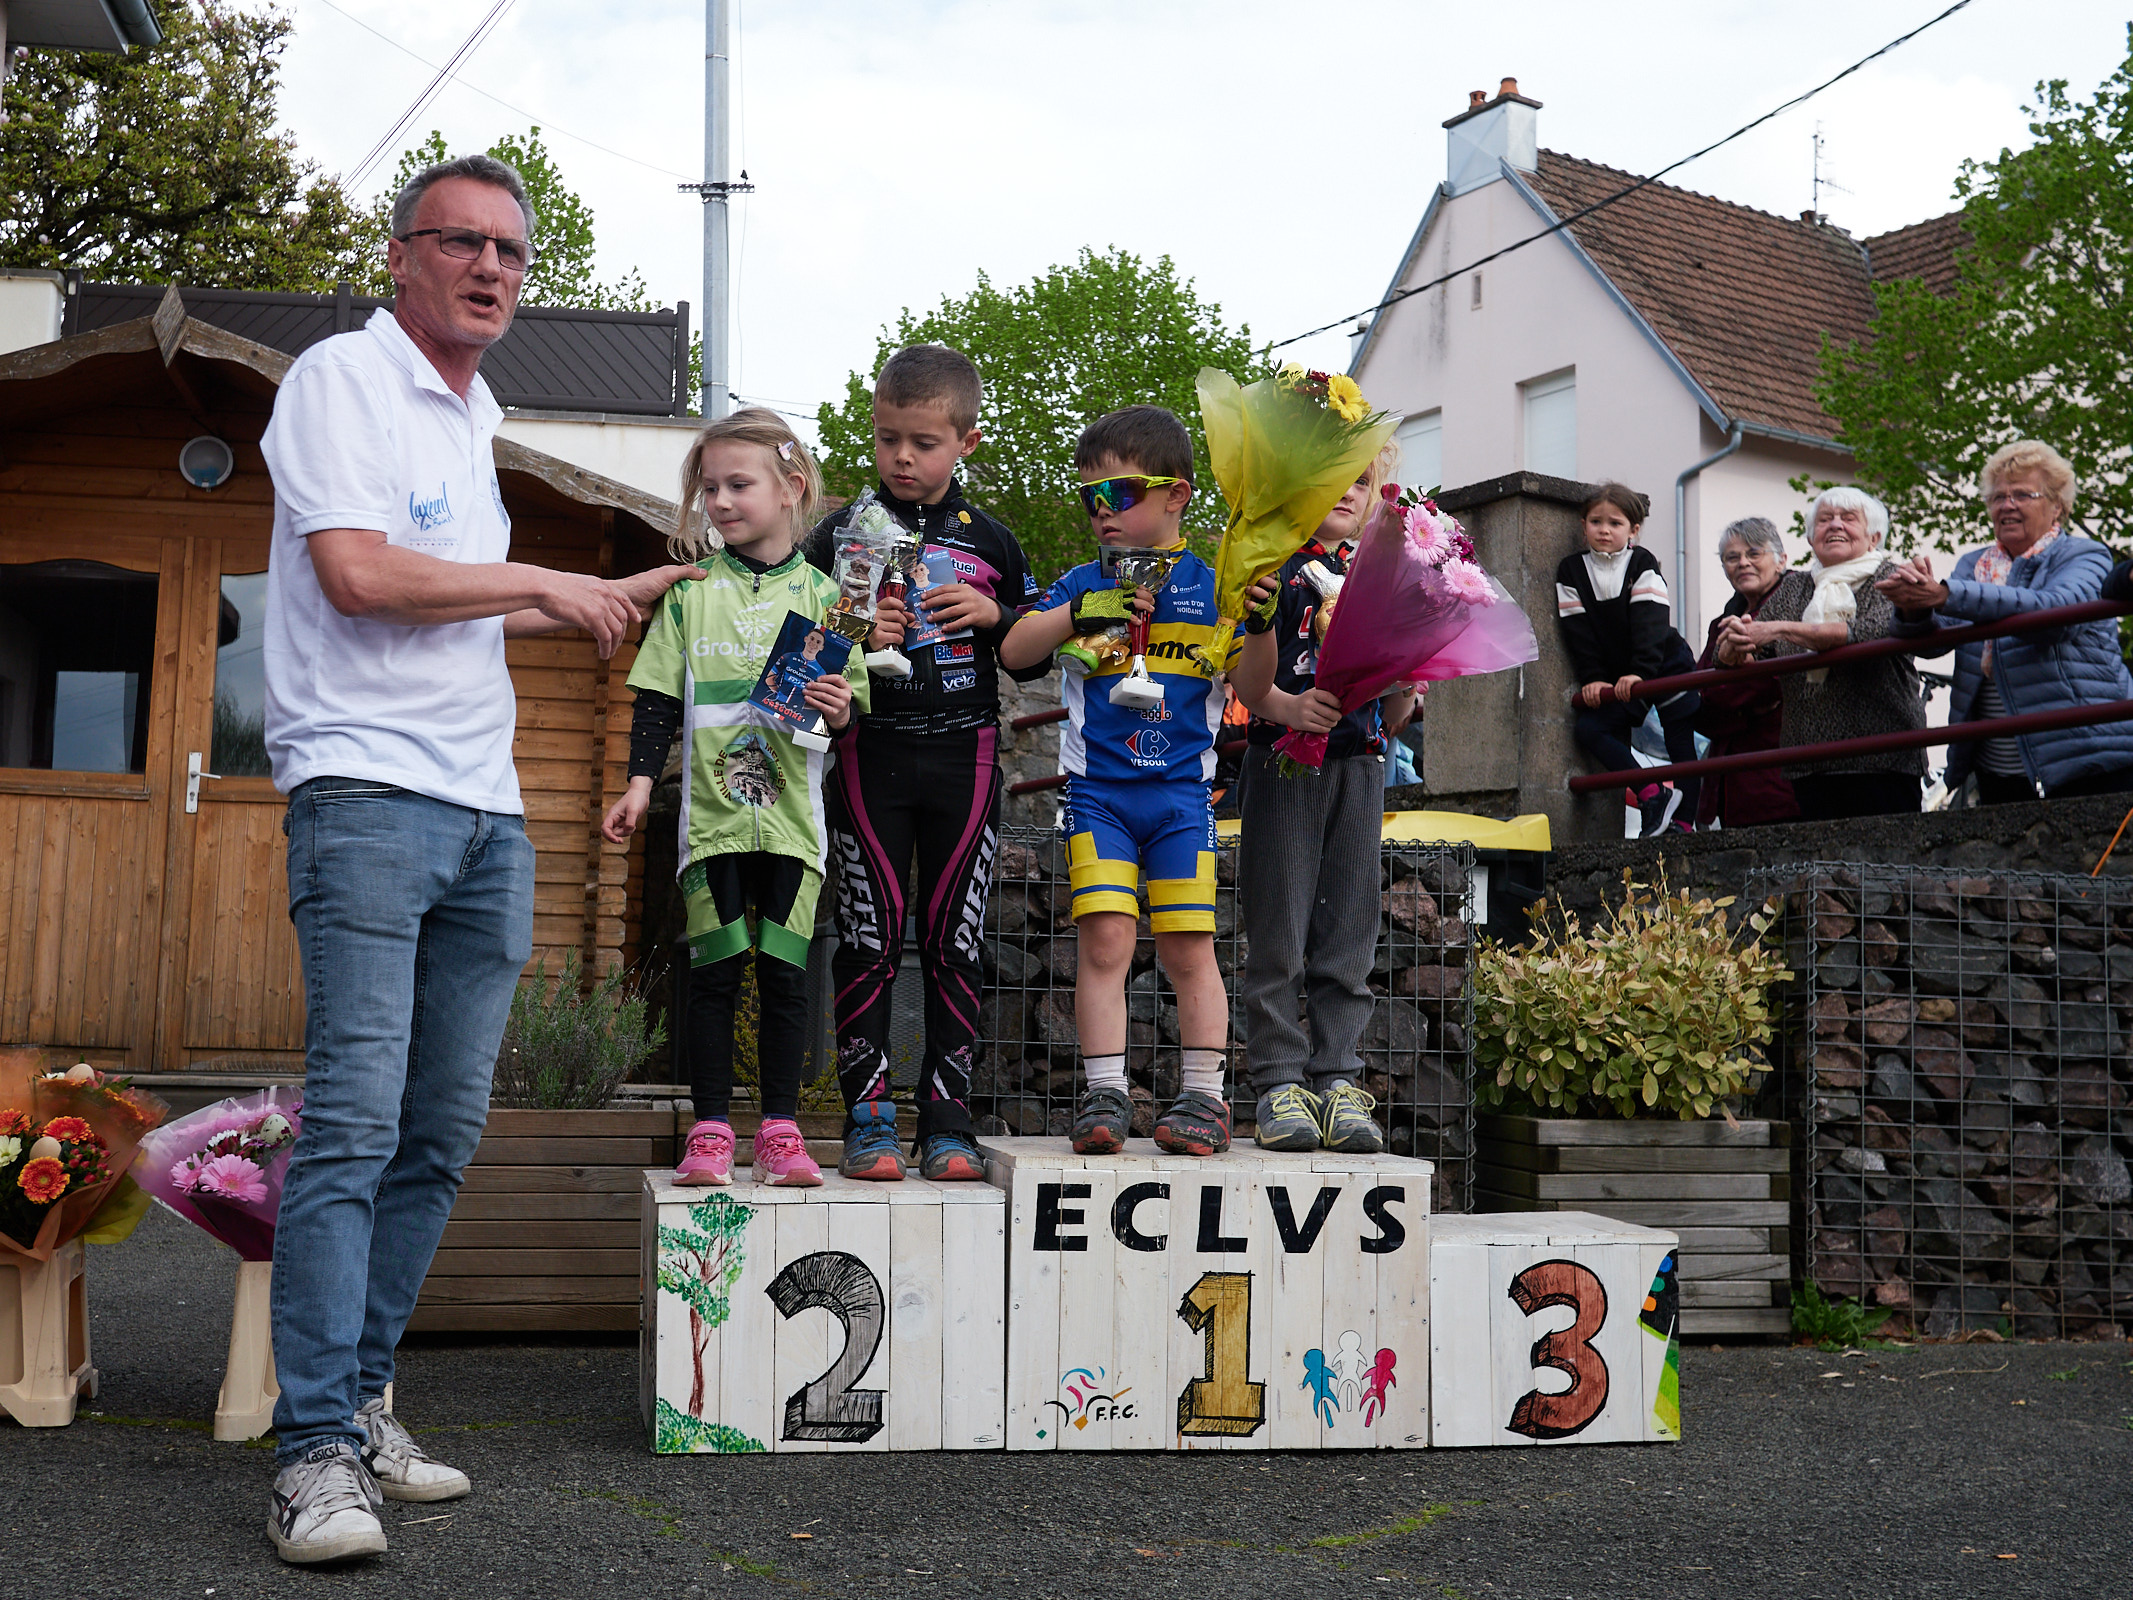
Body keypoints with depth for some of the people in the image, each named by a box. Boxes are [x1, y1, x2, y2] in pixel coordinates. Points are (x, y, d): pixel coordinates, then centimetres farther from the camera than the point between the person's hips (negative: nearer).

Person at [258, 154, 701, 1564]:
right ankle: (318, 1449, -11)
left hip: (486, 814, 8)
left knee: (443, 1134, 7)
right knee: (355, 1119, -14)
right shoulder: (345, 378, -2)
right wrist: (543, 582, -6)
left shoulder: (472, 415, 23)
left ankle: (361, 1400, 15)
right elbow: (357, 574, -17)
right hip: (368, 790, -8)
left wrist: (607, 604, 29)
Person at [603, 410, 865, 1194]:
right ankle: (710, 1129, 7)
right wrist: (640, 780, -2)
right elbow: (659, 696, 7)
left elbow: (854, 700, 8)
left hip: (791, 813, 0)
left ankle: (780, 1128, 11)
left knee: (785, 970, 2)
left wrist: (841, 710, -13)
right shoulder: (690, 592, 6)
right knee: (714, 969, 0)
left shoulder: (822, 594, 5)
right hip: (710, 810, 0)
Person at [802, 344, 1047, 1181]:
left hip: (963, 759, 1)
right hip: (870, 756, -1)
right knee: (869, 939, -2)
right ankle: (867, 1118, 6)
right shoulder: (842, 534, 5)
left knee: (955, 941, 4)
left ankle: (948, 1120, 10)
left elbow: (1035, 656, 15)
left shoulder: (990, 541, 10)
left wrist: (993, 613, -5)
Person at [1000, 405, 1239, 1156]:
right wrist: (1081, 612, -14)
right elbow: (1012, 651, 0)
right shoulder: (1082, 585, 9)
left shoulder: (1209, 585, 6)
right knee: (1104, 938, -8)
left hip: (1181, 791, 0)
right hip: (1096, 790, 1)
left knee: (1188, 947, 0)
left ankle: (1203, 1096, 8)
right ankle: (1105, 1094, -3)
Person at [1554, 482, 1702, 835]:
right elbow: (1577, 633, -4)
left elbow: (1651, 624, -21)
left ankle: (1683, 820, -3)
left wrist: (1640, 673, -34)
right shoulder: (1572, 571, -1)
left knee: (1680, 742, -6)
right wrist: (1592, 679, -15)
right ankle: (1652, 794, -18)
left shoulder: (1643, 564, -9)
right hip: (1614, 678, 3)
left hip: (1665, 667, -3)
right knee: (1587, 729, -14)